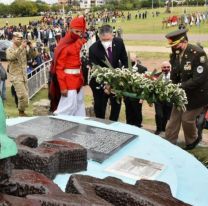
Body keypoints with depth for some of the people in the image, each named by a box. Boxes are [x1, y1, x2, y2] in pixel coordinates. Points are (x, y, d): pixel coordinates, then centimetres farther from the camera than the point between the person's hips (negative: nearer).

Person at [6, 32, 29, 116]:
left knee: (25, 95, 12)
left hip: (24, 75, 6)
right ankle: (21, 112, 3)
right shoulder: (9, 49, -4)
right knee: (23, 96, -15)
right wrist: (20, 48, -35)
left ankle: (21, 111, 28)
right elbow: (11, 57, -28)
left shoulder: (24, 49, 11)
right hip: (16, 76, -6)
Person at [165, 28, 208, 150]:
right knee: (174, 117, 8)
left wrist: (180, 86, -28)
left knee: (187, 118, 2)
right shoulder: (176, 54, -5)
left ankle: (192, 140, 31)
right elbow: (174, 75, 3)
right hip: (182, 92, 6)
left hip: (197, 93, -6)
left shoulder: (198, 53, -24)